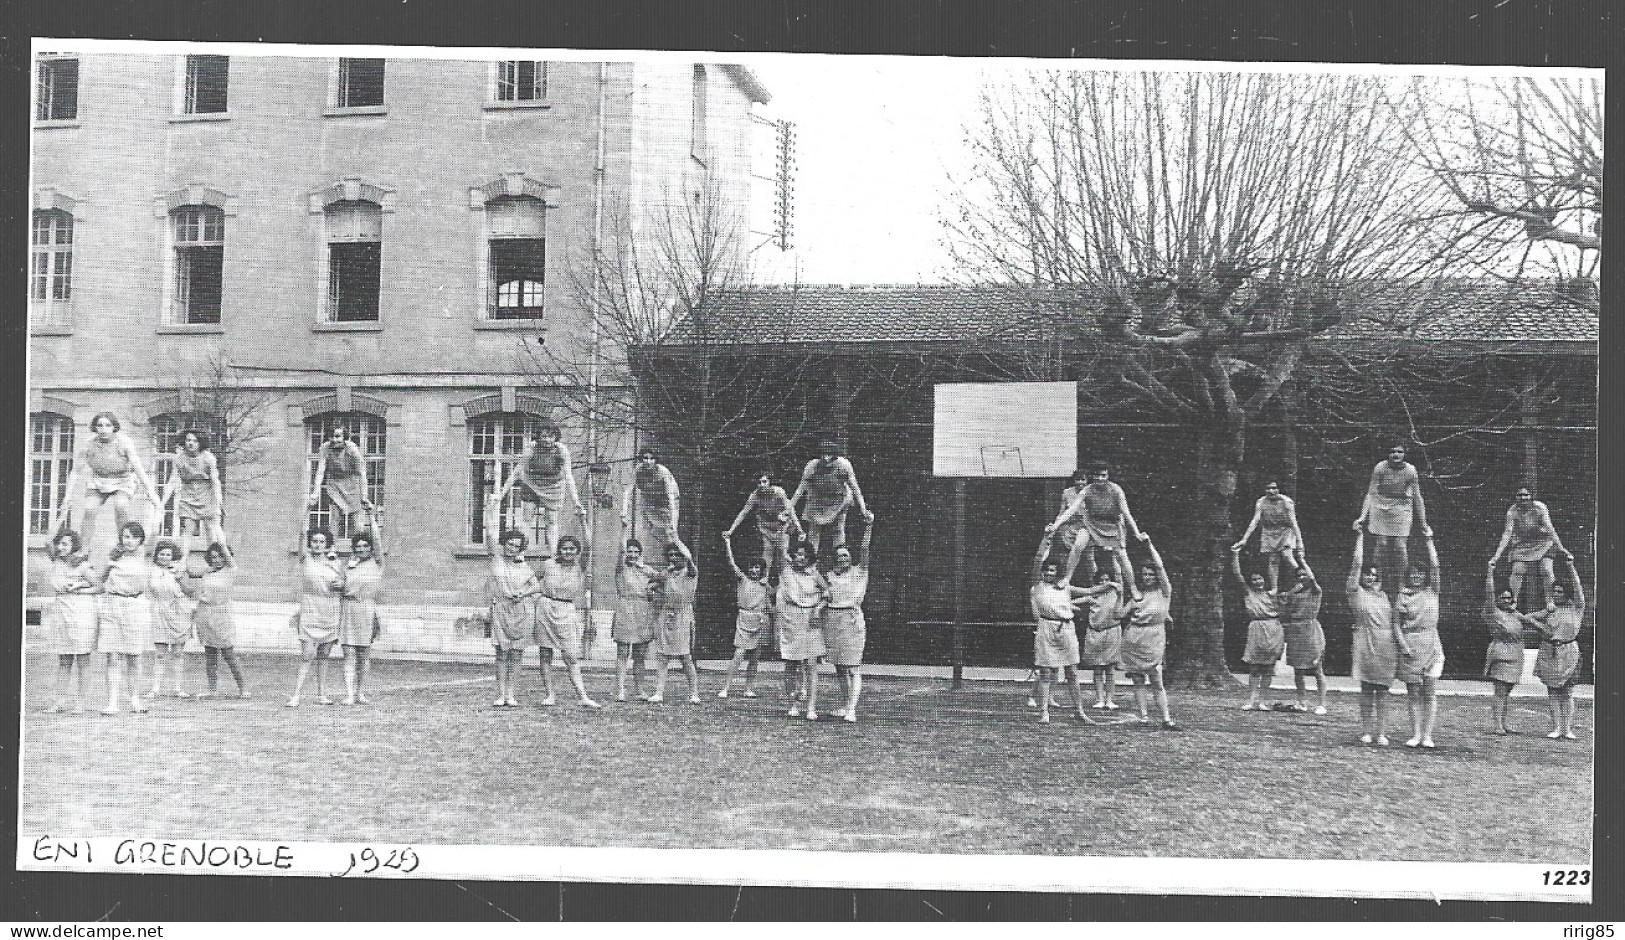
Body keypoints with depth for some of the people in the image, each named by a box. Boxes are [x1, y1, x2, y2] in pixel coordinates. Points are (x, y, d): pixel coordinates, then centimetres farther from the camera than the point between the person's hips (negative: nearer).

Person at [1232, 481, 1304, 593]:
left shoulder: (1286, 501, -12)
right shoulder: (1261, 502, -6)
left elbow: (1293, 522, -13)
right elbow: (1255, 521, -8)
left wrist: (1299, 541, -17)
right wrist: (1244, 539, -16)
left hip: (1285, 531, -3)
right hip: (1269, 533, 3)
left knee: (1286, 555, -22)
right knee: (1273, 561, -4)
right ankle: (1273, 588, 2)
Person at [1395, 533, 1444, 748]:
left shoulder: (1431, 592, 9)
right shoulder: (1402, 597, 6)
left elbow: (1435, 566, 1)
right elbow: (1396, 624, 3)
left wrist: (1429, 540, -1)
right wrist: (1403, 644, -10)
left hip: (1431, 645, 0)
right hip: (1410, 647, 0)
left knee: (1430, 692, -5)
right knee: (1413, 693, 3)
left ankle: (1427, 735, -4)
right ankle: (1415, 734, 6)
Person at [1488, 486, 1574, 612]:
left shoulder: (1540, 508, -20)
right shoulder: (1512, 511, -16)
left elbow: (1550, 529, -22)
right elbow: (1507, 533, -16)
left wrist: (1561, 548, -27)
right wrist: (1497, 555, -22)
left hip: (1542, 541, -2)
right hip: (1522, 544, 2)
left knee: (1546, 571, -14)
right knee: (1517, 572, -11)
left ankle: (1549, 600, -2)